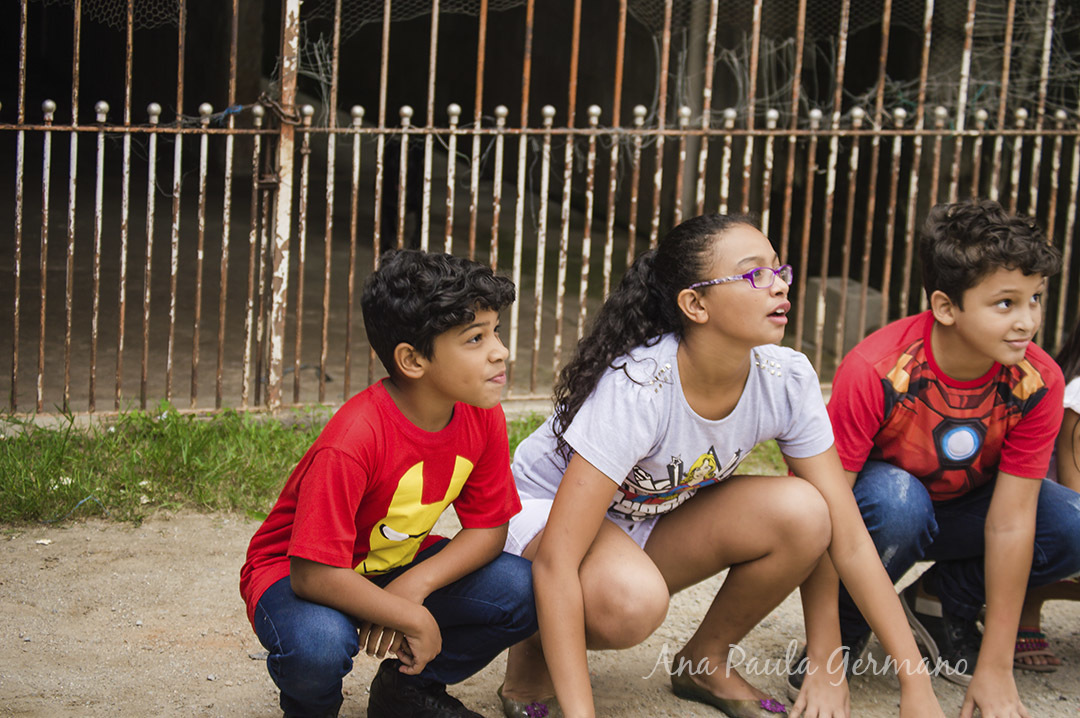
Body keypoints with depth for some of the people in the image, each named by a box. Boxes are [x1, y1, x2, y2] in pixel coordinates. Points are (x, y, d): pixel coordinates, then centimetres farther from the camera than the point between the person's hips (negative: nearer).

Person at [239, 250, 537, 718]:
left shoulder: (482, 417, -13)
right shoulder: (352, 441, -34)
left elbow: (488, 527, -6)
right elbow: (315, 574, -33)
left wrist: (413, 586, -22)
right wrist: (414, 618, -28)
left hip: (398, 566, 6)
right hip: (294, 573, -6)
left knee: (524, 592, -16)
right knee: (319, 644, -40)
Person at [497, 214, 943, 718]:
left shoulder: (787, 379, -17)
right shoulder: (635, 388, -34)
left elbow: (848, 537, -13)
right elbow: (556, 562, -36)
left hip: (657, 518, 6)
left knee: (800, 511, -21)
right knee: (632, 599, -39)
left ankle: (705, 663, 3)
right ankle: (535, 655, -4)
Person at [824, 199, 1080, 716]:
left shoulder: (1038, 382, -22)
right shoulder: (875, 372, -33)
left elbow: (1010, 522, -21)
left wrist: (995, 671, -21)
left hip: (959, 507, 4)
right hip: (875, 498, -4)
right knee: (896, 499, -39)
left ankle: (943, 602, 4)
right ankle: (844, 632, -9)